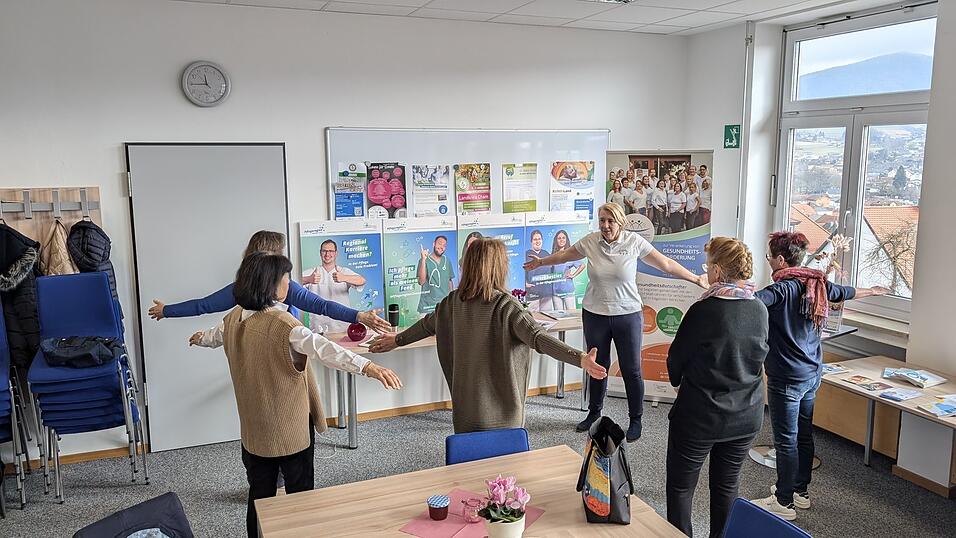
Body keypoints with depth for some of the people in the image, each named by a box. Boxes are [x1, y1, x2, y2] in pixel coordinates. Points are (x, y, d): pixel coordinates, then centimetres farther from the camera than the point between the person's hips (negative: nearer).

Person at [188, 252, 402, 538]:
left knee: (260, 493, 20)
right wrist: (369, 367, -54)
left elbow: (215, 335, 23)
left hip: (254, 426, 7)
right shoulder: (281, 323, -25)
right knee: (299, 493, 11)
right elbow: (321, 348, -42)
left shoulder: (234, 318, -1)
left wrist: (200, 338, 48)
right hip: (290, 427, -6)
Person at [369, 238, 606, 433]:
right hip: (500, 411, -5)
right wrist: (580, 358, -36)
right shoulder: (505, 306, -17)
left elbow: (427, 325, 16)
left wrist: (397, 339, 35)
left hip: (465, 407, 5)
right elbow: (538, 337, -29)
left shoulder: (454, 301, 0)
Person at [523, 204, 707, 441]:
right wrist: (541, 262, 26)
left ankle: (636, 420, 21)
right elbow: (564, 256, 15)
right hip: (595, 314, 2)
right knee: (597, 366, 14)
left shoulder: (634, 241, -9)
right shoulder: (590, 241, -3)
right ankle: (594, 413, 33)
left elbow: (666, 264, -3)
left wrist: (697, 279, -2)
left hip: (628, 315, -2)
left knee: (631, 370, 4)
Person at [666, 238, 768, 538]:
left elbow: (676, 359, -10)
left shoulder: (704, 311, -21)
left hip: (699, 418, -5)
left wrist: (677, 379, 11)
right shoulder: (760, 310, -4)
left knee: (680, 488, 11)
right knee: (727, 487, 20)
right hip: (747, 418, 6)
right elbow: (759, 358, 8)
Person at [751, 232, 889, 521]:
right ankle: (801, 491, 34)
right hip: (812, 374, 9)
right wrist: (872, 291, 45)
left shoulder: (783, 288, -20)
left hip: (786, 378, -9)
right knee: (804, 434, 19)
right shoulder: (817, 285, 5)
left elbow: (753, 300, -41)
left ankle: (784, 502, 12)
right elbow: (847, 292, 26)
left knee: (786, 440, 1)